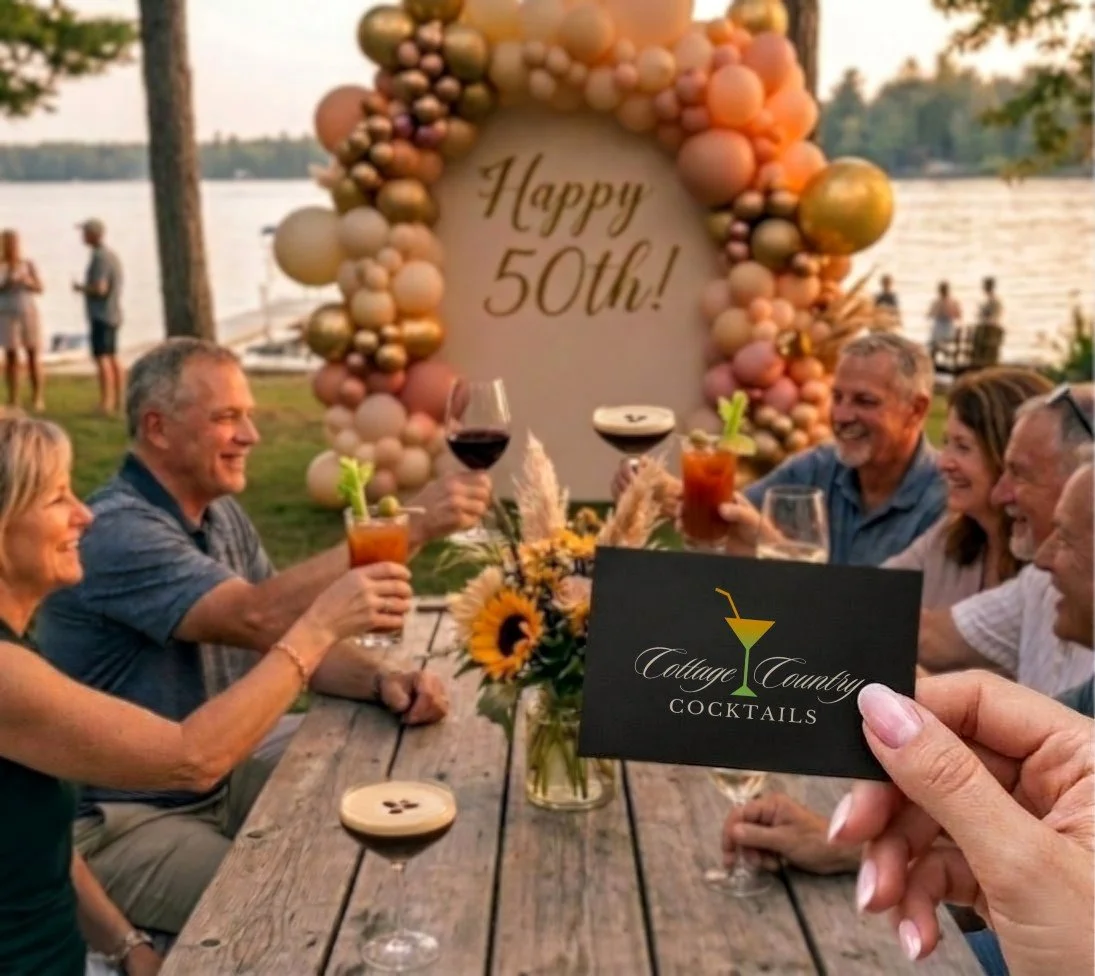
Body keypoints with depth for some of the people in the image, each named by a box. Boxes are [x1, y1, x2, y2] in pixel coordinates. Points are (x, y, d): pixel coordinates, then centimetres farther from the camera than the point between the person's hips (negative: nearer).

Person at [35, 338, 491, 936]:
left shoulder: (220, 514, 4)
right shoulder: (117, 533, -24)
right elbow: (260, 619, -36)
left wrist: (380, 680, -17)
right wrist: (410, 526, -36)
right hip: (128, 820, -8)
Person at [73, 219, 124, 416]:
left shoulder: (100, 257, -16)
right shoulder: (111, 255, 14)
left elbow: (100, 288, -22)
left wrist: (80, 288, -6)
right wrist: (86, 288, 17)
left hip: (101, 315, -10)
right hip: (112, 314, 10)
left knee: (101, 357, -10)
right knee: (112, 358, 13)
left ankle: (105, 403, -12)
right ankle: (117, 400, 16)